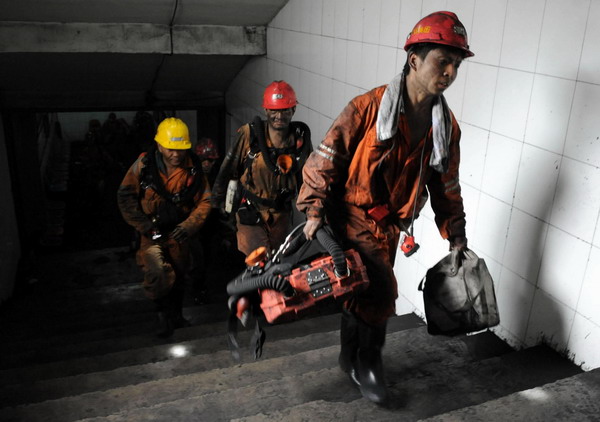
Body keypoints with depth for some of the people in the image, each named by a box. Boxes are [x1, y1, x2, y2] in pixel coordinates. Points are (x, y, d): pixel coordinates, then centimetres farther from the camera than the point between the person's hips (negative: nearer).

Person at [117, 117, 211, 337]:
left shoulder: (193, 168, -8)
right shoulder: (144, 164, -13)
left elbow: (205, 200, -2)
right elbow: (125, 197, -9)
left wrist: (189, 225, -15)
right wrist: (145, 226, -15)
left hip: (178, 232, 3)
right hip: (151, 232, -3)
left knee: (178, 275, 16)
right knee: (159, 273, -21)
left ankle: (175, 314, 42)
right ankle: (163, 311, 8)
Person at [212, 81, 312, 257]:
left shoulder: (301, 138, -3)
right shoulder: (249, 134, -12)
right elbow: (228, 168, -2)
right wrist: (217, 200, 3)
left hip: (282, 214, 3)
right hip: (251, 211, -3)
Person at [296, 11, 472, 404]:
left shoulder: (446, 127, 0)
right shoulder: (367, 108, -17)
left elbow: (446, 186, 10)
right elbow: (326, 158, -13)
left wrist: (457, 238, 12)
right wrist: (315, 212, -19)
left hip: (391, 227, 6)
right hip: (352, 218, -5)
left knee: (362, 292, 18)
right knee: (380, 291, -12)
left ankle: (351, 358, 39)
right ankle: (369, 362, 15)